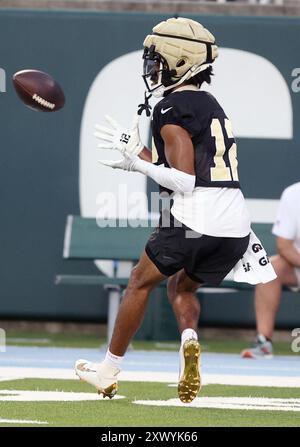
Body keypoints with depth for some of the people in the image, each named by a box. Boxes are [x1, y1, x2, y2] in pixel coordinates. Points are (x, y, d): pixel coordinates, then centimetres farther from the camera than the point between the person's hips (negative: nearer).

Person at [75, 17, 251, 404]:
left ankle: (109, 371, 22)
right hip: (237, 228, 7)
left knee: (141, 281, 14)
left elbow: (185, 182, -13)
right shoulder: (211, 105, 20)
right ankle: (189, 340, -5)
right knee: (181, 287, 26)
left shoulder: (171, 109, -7)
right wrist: (138, 150, 30)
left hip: (194, 222, -7)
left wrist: (137, 165, -4)